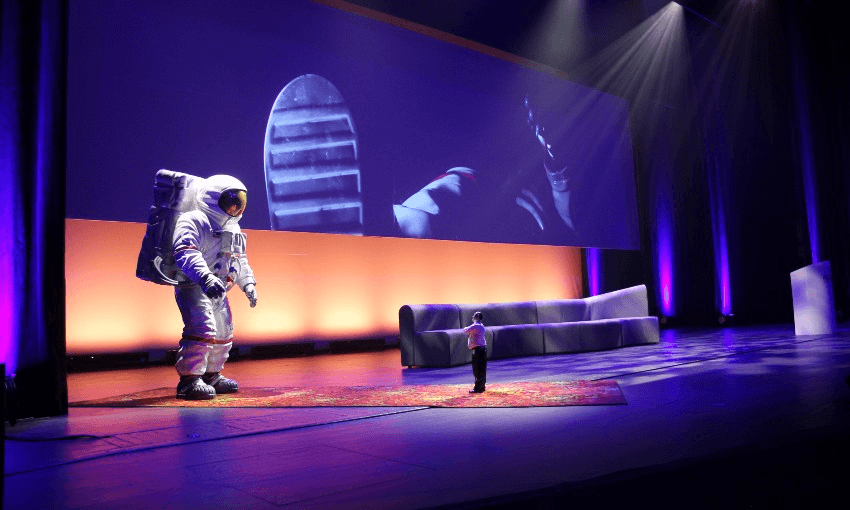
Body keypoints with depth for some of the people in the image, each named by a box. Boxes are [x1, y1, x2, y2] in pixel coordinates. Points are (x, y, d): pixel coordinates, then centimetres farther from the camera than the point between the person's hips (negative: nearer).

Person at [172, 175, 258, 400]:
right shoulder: (193, 221, -12)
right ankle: (189, 380, -15)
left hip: (218, 290, 9)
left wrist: (248, 284, 19)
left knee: (224, 333, 15)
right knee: (202, 328, -23)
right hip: (193, 286, -9)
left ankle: (211, 375, 31)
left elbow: (240, 259, 28)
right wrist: (206, 277, -42)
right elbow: (185, 253, -28)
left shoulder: (233, 229, 17)